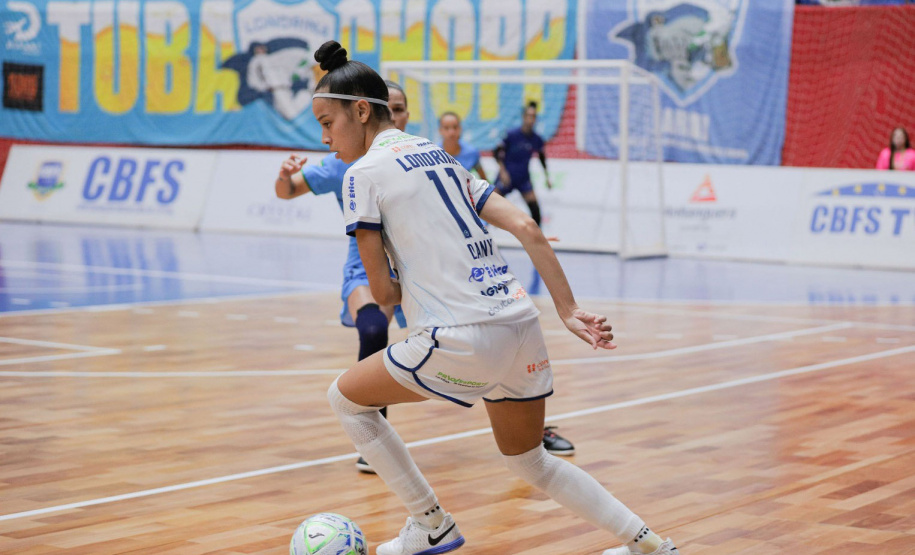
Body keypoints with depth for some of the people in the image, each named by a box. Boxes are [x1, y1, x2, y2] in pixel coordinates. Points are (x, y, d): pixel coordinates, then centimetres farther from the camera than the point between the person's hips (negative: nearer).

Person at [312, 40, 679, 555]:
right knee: (529, 460, 26)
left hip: (464, 339, -8)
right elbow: (526, 227, 10)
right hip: (522, 322, 8)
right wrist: (570, 310, 10)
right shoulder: (440, 155, 18)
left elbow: (383, 292, -5)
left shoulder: (365, 173, -4)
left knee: (347, 396, 15)